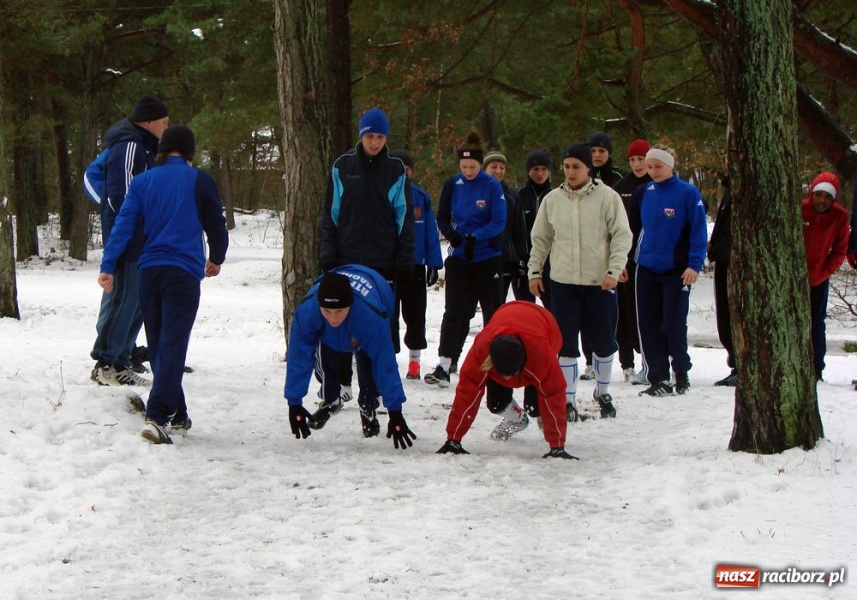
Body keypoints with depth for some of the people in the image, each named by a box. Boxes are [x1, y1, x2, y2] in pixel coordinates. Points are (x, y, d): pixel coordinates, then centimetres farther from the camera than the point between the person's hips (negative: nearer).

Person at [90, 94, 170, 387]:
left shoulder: (143, 148, 19)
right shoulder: (129, 147, -13)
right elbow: (121, 197, -20)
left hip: (141, 242, 10)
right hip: (127, 240, -10)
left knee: (137, 302, 11)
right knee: (123, 299, -9)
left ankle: (119, 363, 16)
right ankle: (104, 363, -4)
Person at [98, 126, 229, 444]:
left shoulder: (142, 181, 10)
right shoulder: (200, 181, 2)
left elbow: (124, 224, 1)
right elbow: (216, 225, 8)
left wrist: (108, 266, -3)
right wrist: (216, 259, 27)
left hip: (149, 272, 4)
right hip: (183, 272, -4)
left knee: (158, 345, 15)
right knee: (173, 346, -10)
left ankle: (176, 415, 21)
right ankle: (157, 416, -25)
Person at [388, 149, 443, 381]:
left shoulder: (421, 197, 0)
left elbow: (430, 232, 3)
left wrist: (433, 264, -2)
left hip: (415, 266, 1)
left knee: (415, 317, 9)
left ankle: (415, 361, 20)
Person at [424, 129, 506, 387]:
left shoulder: (492, 186, -9)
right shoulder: (452, 185, 0)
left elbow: (499, 222, -13)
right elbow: (442, 217, 8)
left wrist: (476, 237, -27)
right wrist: (450, 233, -13)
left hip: (487, 257, -2)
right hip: (459, 257, 2)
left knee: (493, 311, 8)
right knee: (452, 311, -2)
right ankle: (443, 367, -5)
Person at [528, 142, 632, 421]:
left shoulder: (607, 197, -5)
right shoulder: (552, 199, 5)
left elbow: (622, 236, -7)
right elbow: (540, 239, 13)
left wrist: (614, 270, -16)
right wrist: (534, 271, 7)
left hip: (600, 282, -2)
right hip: (563, 282, 2)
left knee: (604, 342, 9)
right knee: (566, 344, 0)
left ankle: (603, 393, 30)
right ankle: (568, 400, 8)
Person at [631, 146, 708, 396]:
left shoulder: (688, 193, -8)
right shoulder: (644, 194, 7)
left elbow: (698, 232, -9)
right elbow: (634, 227, 14)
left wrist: (694, 265, -17)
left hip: (677, 270, -5)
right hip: (646, 269, 5)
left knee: (674, 325, -3)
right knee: (648, 326, 3)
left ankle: (682, 373, 17)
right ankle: (659, 379, 9)